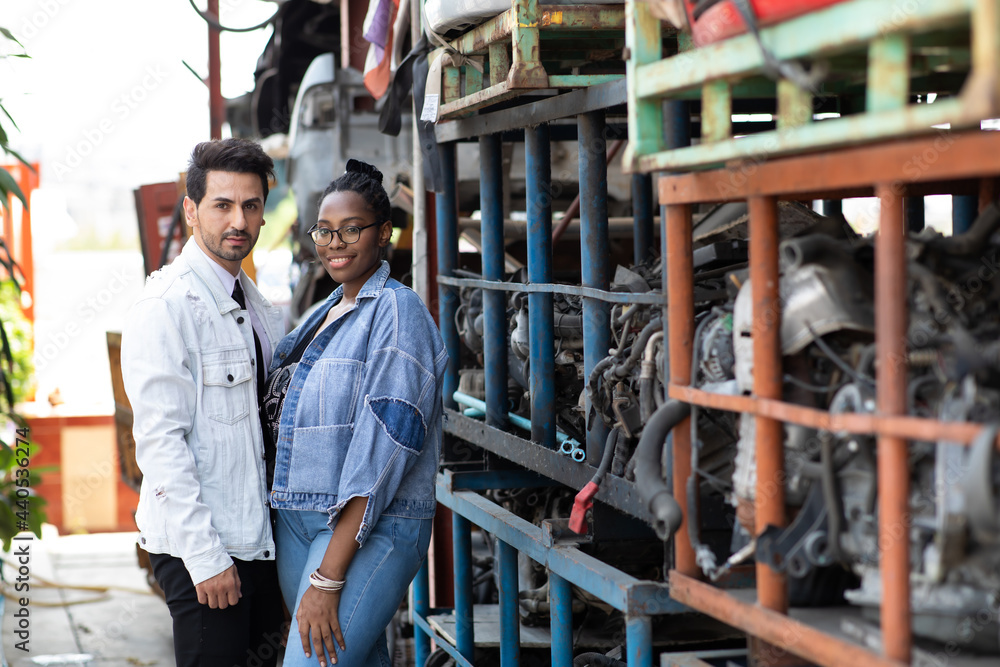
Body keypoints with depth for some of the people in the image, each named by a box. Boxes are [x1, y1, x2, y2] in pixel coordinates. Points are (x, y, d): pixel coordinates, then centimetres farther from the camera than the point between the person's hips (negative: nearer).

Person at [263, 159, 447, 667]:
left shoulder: (396, 312, -10)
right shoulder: (325, 315, 16)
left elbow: (383, 447, -18)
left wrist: (328, 578, -22)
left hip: (371, 529, -8)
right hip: (298, 521, 8)